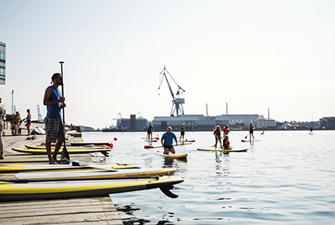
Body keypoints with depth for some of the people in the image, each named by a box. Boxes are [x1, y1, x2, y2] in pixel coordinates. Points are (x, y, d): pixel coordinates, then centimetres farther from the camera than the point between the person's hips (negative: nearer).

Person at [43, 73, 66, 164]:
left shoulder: (58, 90, 22)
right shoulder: (49, 89, -3)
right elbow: (45, 102, -14)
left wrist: (62, 105, 8)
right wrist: (58, 101, -18)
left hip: (58, 117, 9)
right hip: (51, 118, -9)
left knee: (61, 138, 8)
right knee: (49, 139, -4)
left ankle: (54, 156, 20)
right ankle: (50, 159, 0)